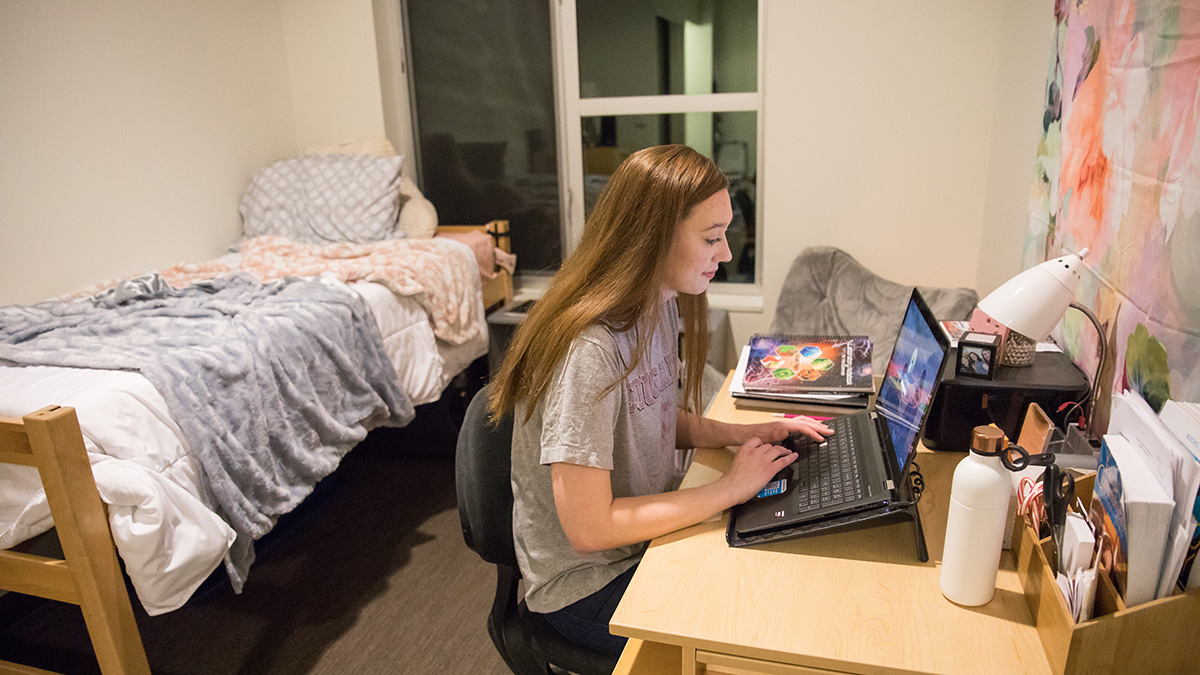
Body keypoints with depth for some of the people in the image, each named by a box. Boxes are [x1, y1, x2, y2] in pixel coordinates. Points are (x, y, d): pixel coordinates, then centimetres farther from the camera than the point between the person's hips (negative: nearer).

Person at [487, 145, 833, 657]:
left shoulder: (660, 307, -2)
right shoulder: (589, 350, -31)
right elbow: (587, 528, -28)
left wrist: (744, 435, -5)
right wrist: (729, 488, -21)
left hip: (650, 534, 8)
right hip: (589, 583, -7)